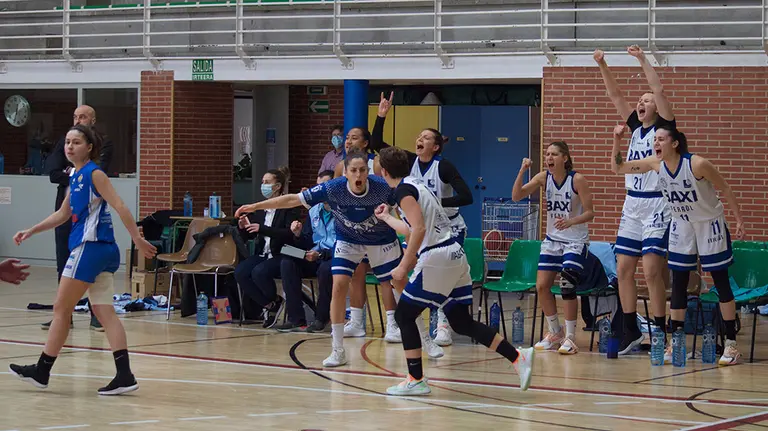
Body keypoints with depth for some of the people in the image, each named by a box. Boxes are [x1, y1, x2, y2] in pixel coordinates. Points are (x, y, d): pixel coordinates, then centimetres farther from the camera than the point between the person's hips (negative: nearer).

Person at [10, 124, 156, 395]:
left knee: (61, 309, 1)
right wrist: (31, 231, 25)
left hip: (91, 247, -9)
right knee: (104, 312, 2)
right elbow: (63, 214, 27)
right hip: (103, 251, 9)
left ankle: (41, 371, 11)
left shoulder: (94, 174, -10)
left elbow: (119, 206, -16)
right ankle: (124, 376, -5)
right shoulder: (75, 177, 16)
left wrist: (137, 239, -21)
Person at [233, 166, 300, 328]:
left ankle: (275, 302, -1)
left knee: (259, 272, -32)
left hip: (282, 255, -7)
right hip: (263, 254, 7)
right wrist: (243, 228, -6)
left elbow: (290, 234, -19)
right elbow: (248, 236, 18)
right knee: (240, 272, -20)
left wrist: (262, 229, -25)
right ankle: (268, 304, -5)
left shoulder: (289, 207, -6)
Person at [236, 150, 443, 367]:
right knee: (339, 286, -15)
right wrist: (255, 206, -25)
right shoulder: (333, 189, -29)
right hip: (348, 241, 0)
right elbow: (293, 199, -23)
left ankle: (425, 339, 22)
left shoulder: (383, 188, -31)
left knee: (400, 287, 2)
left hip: (382, 241, 0)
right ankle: (338, 351, -6)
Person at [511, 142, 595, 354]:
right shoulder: (543, 178, -4)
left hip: (575, 239, -5)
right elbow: (516, 196, -11)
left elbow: (589, 213, -14)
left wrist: (570, 222, -32)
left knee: (567, 285, -16)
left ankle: (570, 338, -4)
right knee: (542, 286, -1)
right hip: (552, 239, 5)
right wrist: (522, 171, -24)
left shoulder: (577, 180, -16)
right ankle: (555, 333, 18)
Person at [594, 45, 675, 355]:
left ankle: (661, 332, -8)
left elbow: (659, 91, -16)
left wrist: (643, 60, -17)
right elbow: (615, 96, 10)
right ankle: (631, 331, 12)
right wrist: (602, 66, 0)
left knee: (652, 270, -14)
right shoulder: (636, 127, 12)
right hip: (632, 205, 7)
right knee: (624, 269, 4)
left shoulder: (664, 128, -4)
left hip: (657, 205, -7)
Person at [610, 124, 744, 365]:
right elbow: (617, 168, -3)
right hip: (681, 226, 5)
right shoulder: (656, 164, -11)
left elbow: (725, 190, -15)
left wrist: (739, 220, -14)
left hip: (710, 225, -5)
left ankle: (731, 343, 3)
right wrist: (617, 141, -18)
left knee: (721, 282, -1)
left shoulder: (697, 165, -26)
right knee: (678, 284, 5)